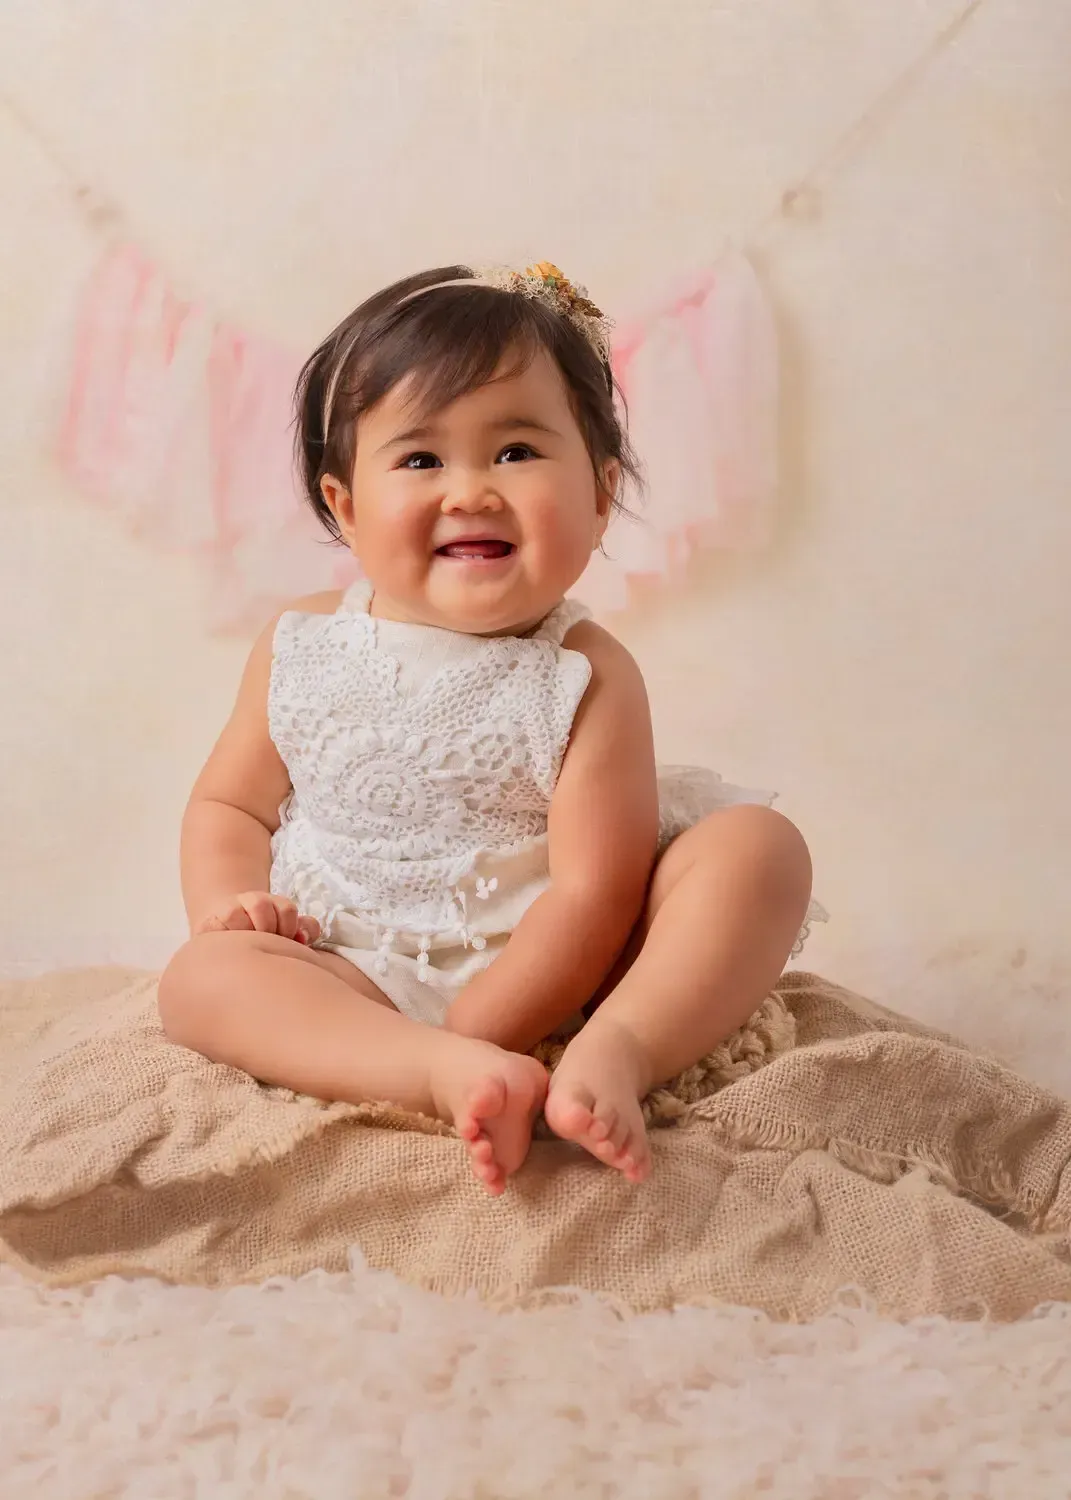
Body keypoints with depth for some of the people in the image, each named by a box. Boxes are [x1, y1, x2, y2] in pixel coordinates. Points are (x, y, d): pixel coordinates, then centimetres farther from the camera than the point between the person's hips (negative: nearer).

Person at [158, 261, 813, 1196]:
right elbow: (230, 804, 13)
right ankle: (455, 1080, -41)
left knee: (757, 847, -18)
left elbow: (595, 892, -15)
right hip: (352, 991, 2)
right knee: (202, 976, -26)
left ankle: (616, 1055, -37)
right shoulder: (302, 653, 3)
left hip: (552, 985, -1)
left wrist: (473, 1027, -24)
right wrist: (227, 901, -10)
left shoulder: (587, 677, -8)